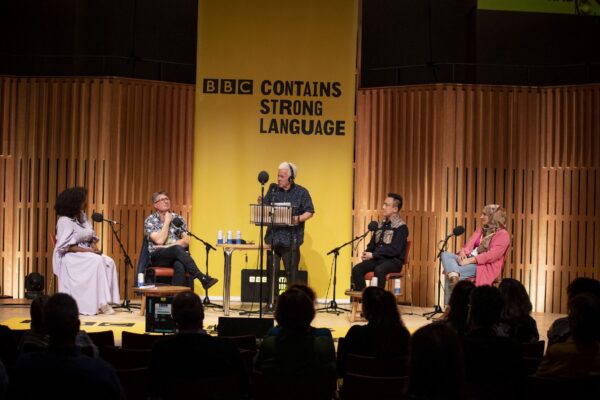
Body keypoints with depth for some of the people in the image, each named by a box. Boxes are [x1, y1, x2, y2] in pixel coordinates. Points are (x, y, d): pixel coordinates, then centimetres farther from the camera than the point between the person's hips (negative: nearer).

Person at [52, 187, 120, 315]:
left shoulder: (83, 217, 12)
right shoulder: (64, 221, -11)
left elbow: (91, 237, 16)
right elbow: (66, 246, -17)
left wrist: (94, 247, -7)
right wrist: (88, 250, -23)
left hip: (86, 253, 7)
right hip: (70, 256, -7)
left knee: (109, 262, -21)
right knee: (97, 262, -32)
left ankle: (105, 302, -26)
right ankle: (98, 303, -30)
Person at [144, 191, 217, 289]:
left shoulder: (178, 218, 12)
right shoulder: (150, 220, 3)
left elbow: (186, 241, 1)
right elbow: (159, 240, -12)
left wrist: (169, 246, -12)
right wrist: (167, 221, -5)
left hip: (177, 255, 2)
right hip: (158, 257, -2)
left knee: (180, 266, -38)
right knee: (177, 249, -37)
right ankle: (202, 278, -44)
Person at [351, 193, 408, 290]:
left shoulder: (401, 227, -7)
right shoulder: (381, 224, 15)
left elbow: (395, 250, -16)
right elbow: (372, 243, 22)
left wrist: (373, 255, -17)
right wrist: (367, 253, -2)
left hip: (394, 261, -6)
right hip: (377, 259, 6)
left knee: (379, 270, -38)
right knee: (356, 269, -19)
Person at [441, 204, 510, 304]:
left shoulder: (503, 234, -5)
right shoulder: (480, 230, 21)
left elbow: (492, 255, -17)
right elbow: (470, 243, 10)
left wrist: (469, 260, -23)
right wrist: (463, 252, -16)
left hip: (486, 266, -8)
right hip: (470, 260, 8)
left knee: (449, 274, -29)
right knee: (445, 255, -21)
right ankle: (454, 278, -46)